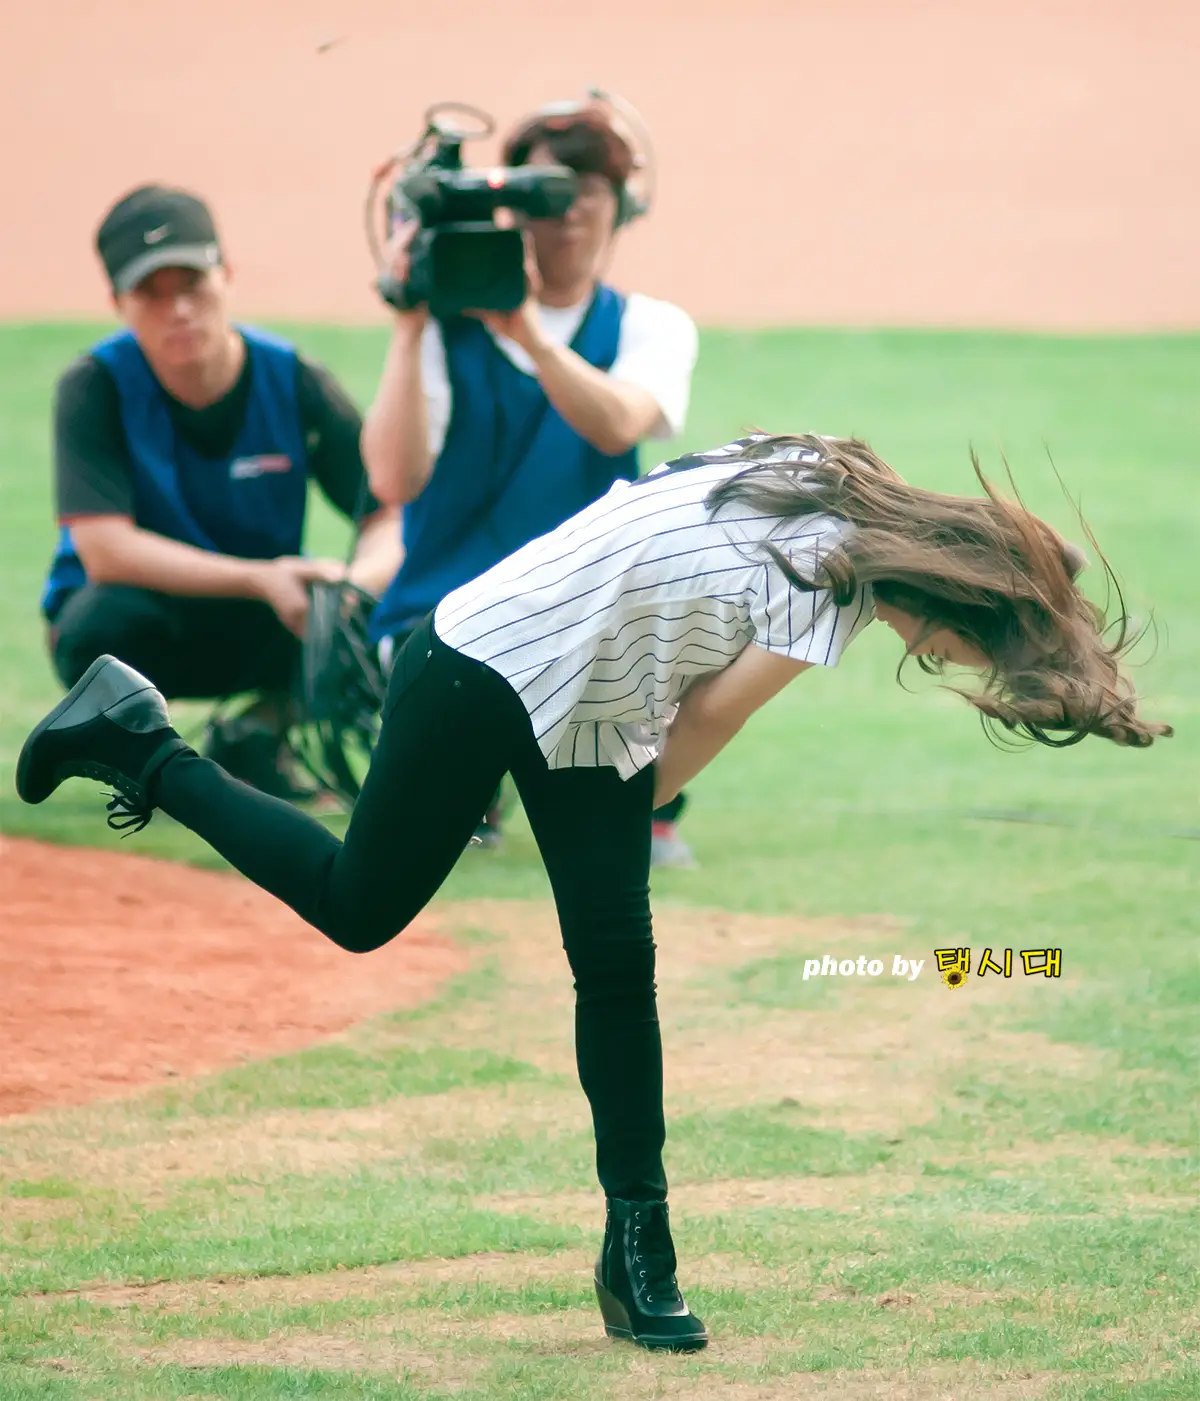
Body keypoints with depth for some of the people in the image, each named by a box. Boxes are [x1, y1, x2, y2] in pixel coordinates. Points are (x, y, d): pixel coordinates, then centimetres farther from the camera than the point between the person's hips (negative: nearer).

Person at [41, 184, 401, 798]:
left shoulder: (295, 381, -12)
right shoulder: (96, 386, -18)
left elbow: (394, 512, -14)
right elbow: (105, 550, -28)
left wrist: (361, 580, -39)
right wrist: (263, 580, -36)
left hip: (254, 632, 2)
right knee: (102, 620, -38)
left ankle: (259, 730, 3)